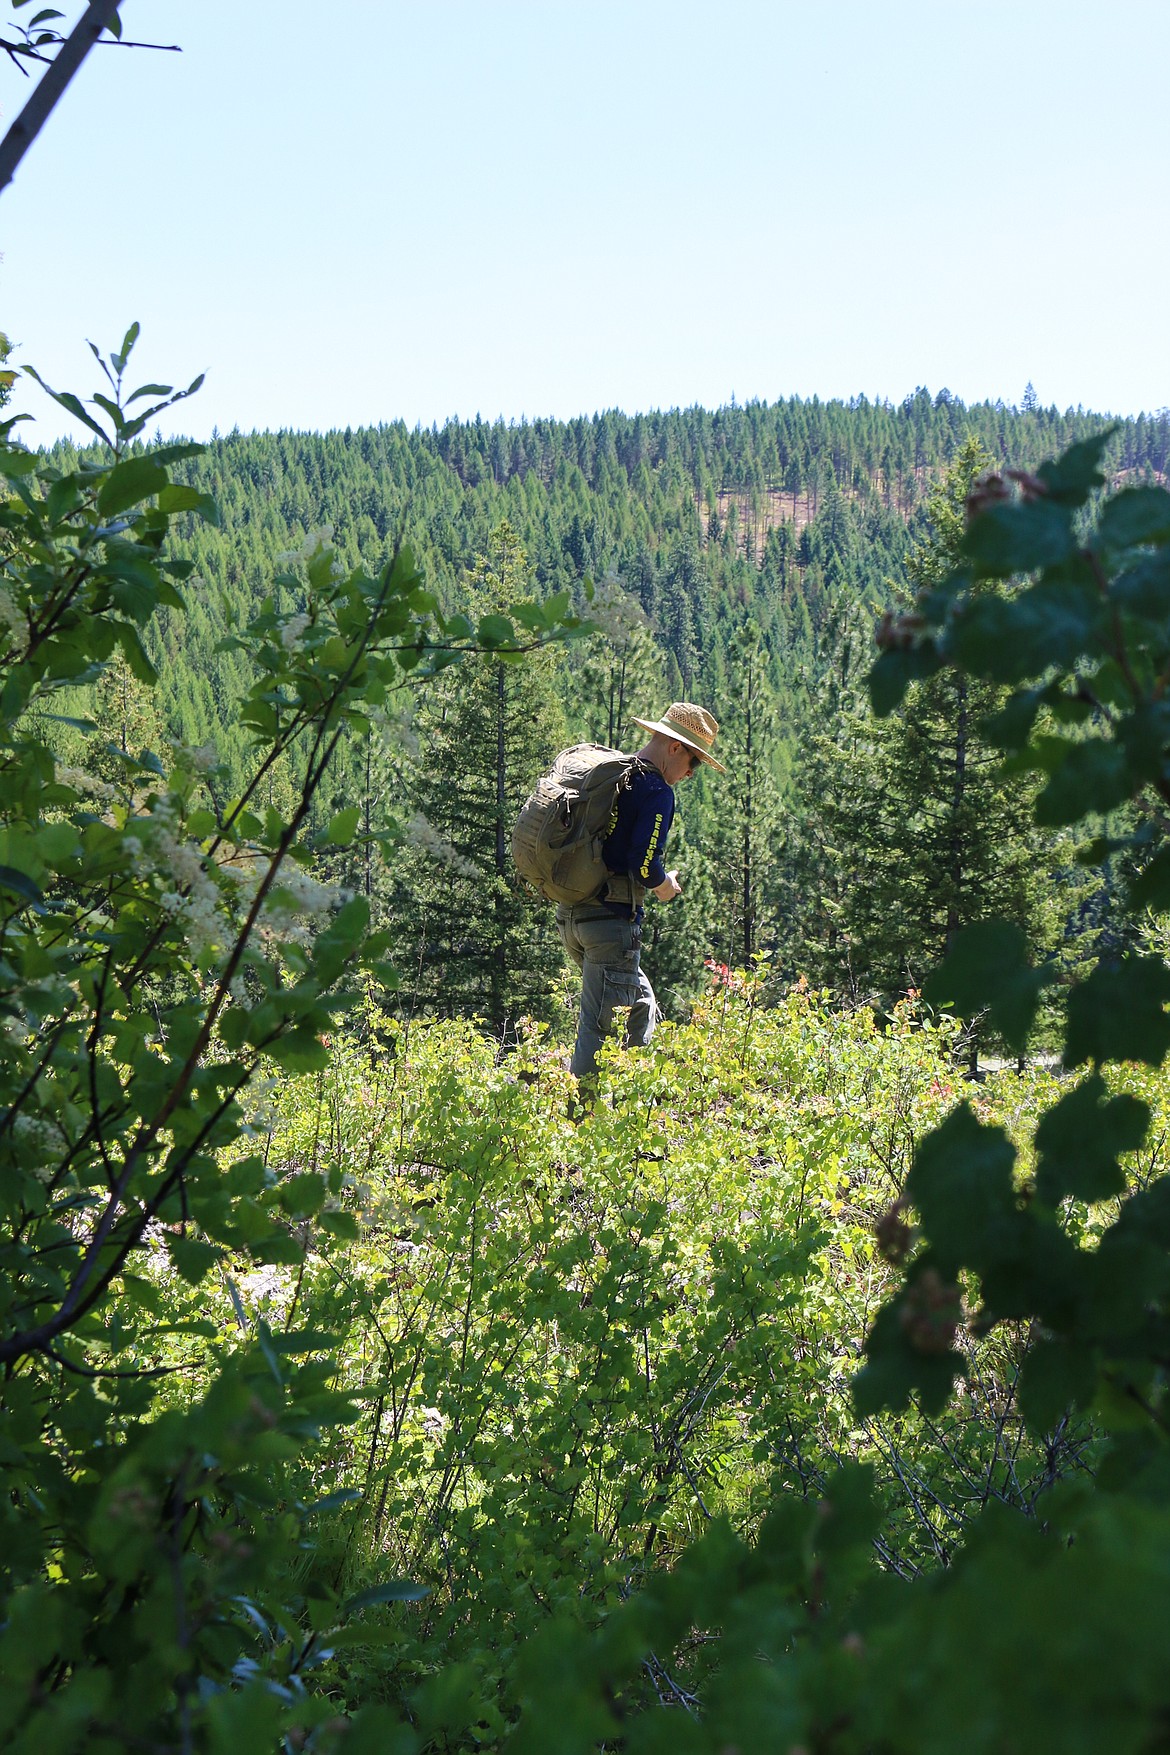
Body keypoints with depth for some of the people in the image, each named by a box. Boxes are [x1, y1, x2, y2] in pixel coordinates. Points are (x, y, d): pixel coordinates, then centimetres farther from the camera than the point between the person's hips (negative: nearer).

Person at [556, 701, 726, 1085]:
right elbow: (644, 863, -21)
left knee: (641, 1009, 20)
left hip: (571, 911, 9)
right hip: (611, 918, -9)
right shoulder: (656, 791, -11)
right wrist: (665, 886, 0)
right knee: (600, 1027, -4)